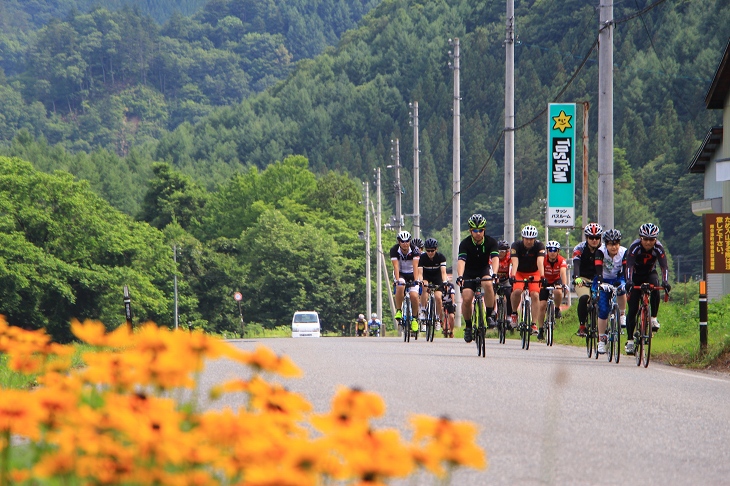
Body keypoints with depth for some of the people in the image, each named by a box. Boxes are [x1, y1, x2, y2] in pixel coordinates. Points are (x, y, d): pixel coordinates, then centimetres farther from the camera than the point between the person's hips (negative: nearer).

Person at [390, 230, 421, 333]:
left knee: (414, 296, -20)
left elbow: (415, 266, -31)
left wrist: (415, 280, -43)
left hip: (411, 274, 0)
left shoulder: (414, 250, -21)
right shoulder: (394, 250, -19)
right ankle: (398, 310, -16)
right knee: (400, 287, -34)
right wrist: (397, 280, -41)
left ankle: (414, 318, 4)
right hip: (400, 273, 0)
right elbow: (396, 266, -28)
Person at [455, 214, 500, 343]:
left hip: (484, 270, 0)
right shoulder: (465, 243, -19)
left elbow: (495, 258, -29)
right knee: (466, 299, -19)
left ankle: (489, 315, -19)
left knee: (488, 284, -34)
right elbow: (461, 260, -32)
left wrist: (494, 274, -49)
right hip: (469, 272, 0)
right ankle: (468, 326, 2)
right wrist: (460, 276, -51)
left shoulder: (491, 242, -16)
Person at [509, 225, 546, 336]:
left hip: (533, 273, 1)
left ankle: (534, 324, -15)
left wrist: (542, 276, -50)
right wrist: (512, 276, -52)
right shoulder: (516, 246, -23)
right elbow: (515, 262, -36)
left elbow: (540, 262, -35)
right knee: (517, 291, -28)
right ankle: (514, 313, -5)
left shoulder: (539, 246, -22)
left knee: (535, 295, -18)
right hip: (519, 273, -1)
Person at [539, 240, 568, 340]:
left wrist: (564, 285, -55)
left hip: (556, 281, -1)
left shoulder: (561, 260, -24)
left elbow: (563, 272, -39)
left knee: (558, 292, -35)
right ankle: (541, 329, 4)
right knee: (542, 305, -9)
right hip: (545, 281, 1)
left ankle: (557, 309, -6)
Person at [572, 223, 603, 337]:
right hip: (582, 279, -3)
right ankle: (581, 325, -18)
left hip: (597, 279, 3)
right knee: (584, 298, -29)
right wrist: (577, 278, -47)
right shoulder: (580, 248, -14)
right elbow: (576, 264, -28)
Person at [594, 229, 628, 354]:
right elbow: (598, 269, -33)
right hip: (605, 280, -1)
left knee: (621, 289, -36)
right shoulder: (601, 252, -23)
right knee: (603, 311, -9)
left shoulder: (624, 252, -21)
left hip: (618, 278, 1)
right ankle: (601, 340, 2)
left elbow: (626, 270, -29)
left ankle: (622, 315, -12)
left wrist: (627, 283, -46)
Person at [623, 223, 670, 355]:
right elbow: (629, 266, -38)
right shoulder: (635, 247, -27)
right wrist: (629, 282, -55)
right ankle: (630, 340, 0)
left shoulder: (658, 248, -23)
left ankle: (654, 318, -18)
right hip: (635, 276, -1)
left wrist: (665, 281, -50)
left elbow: (664, 266, -33)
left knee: (655, 288, -34)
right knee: (632, 309, -8)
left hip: (650, 274, 1)